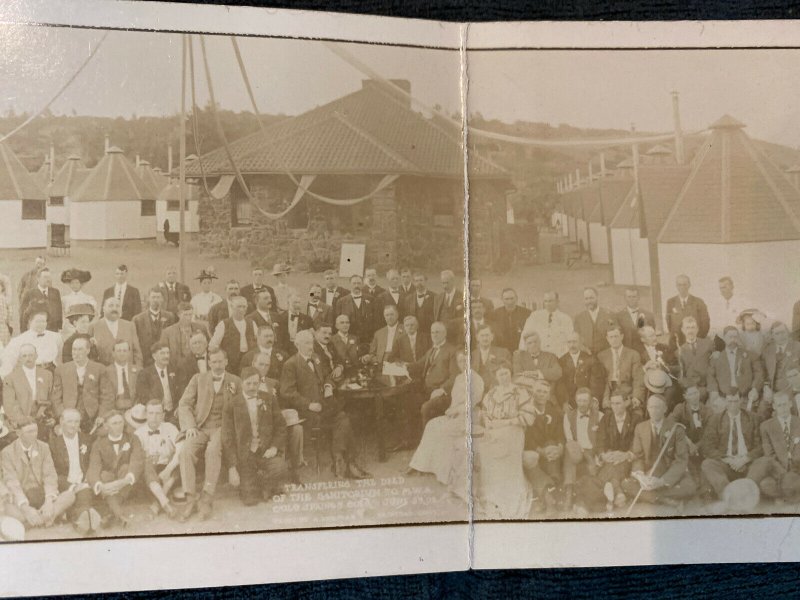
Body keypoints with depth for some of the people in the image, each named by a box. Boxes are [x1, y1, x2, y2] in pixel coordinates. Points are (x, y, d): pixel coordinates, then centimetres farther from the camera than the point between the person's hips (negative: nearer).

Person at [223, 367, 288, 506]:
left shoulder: (270, 400, 7)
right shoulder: (232, 406, 0)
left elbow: (280, 426, 8)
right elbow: (228, 438, 0)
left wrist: (275, 447, -9)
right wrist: (233, 466, -6)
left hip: (267, 451, 2)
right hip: (245, 456, -1)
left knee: (280, 469, -31)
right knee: (251, 500, -11)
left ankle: (267, 486, 4)